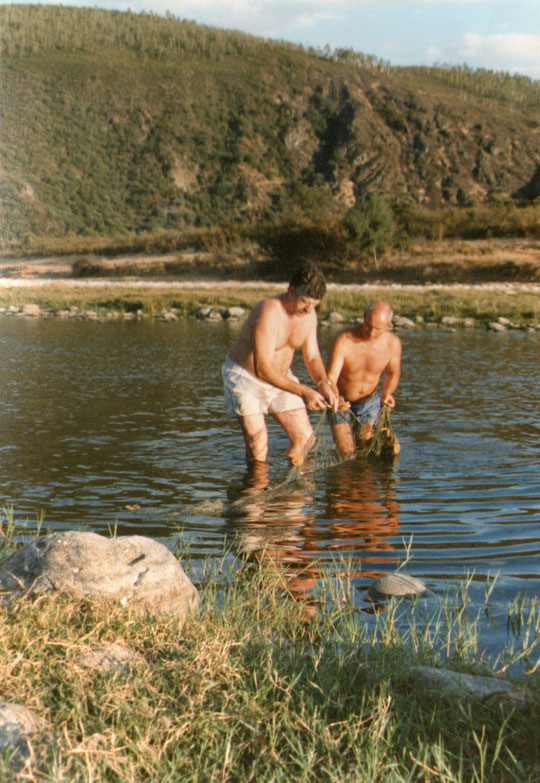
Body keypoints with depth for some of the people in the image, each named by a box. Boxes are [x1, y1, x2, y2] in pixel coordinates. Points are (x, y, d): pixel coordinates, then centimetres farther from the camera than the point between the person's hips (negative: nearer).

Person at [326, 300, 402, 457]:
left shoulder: (393, 343, -17)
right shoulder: (343, 340, -27)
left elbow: (393, 373, 3)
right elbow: (331, 378, -29)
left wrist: (387, 392, -17)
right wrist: (336, 399, -50)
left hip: (369, 403, 2)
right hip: (341, 402, -2)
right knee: (347, 454, -5)